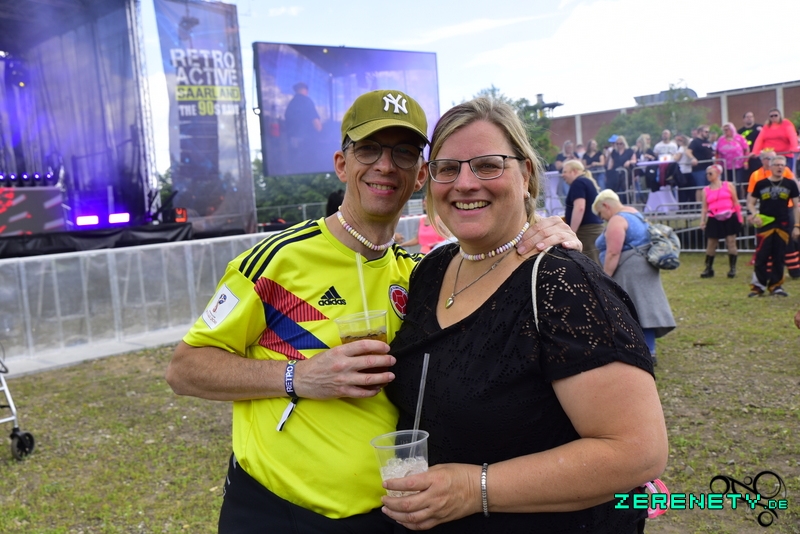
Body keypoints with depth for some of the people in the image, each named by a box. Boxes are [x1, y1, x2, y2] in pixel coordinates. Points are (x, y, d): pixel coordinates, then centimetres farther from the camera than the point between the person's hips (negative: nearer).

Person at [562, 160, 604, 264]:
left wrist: (571, 233, -22)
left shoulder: (578, 183, -9)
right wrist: (566, 217, 31)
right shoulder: (588, 181, 20)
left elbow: (579, 208, -22)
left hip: (586, 230, -10)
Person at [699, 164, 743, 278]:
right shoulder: (706, 190, 7)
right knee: (710, 244, 4)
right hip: (714, 220, 2)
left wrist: (739, 216, 3)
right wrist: (702, 221, -3)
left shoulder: (728, 185, 4)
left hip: (729, 218, -1)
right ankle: (708, 269, 14)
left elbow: (735, 202, 6)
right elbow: (704, 207, 6)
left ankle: (732, 268, 10)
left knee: (731, 243, 1)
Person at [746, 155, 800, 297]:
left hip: (783, 226, 1)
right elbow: (750, 202, 8)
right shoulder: (761, 184, 2)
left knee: (779, 257, 6)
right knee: (761, 256, -4)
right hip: (765, 225, -1)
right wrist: (754, 214, -12)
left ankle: (775, 285, 15)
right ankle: (758, 285, 2)